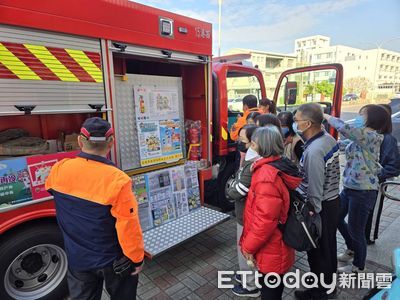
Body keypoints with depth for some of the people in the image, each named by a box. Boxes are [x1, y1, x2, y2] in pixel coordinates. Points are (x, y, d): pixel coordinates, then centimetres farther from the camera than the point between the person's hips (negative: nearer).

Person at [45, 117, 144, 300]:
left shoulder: (58, 170, -15)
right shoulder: (117, 180, -31)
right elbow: (129, 227, -25)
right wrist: (137, 258, -8)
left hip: (77, 259, 4)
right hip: (113, 260, -4)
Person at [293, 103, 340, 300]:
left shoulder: (313, 151, -29)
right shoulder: (329, 138, -1)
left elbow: (314, 189, -24)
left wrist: (312, 214, -15)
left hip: (320, 207, -9)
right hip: (333, 200, 9)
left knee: (317, 252, 11)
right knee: (329, 246, 25)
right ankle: (329, 283, 46)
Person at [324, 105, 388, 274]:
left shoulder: (371, 136, -20)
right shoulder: (358, 138, 8)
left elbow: (344, 128, -33)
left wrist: (326, 116, -18)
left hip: (363, 191, -9)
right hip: (349, 187, 9)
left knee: (356, 229, 7)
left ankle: (358, 268, 31)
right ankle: (352, 249, 47)